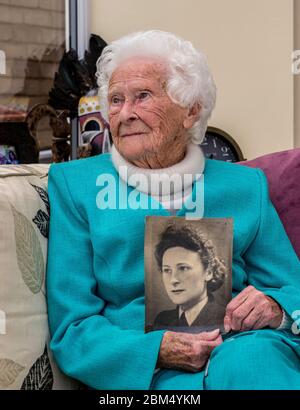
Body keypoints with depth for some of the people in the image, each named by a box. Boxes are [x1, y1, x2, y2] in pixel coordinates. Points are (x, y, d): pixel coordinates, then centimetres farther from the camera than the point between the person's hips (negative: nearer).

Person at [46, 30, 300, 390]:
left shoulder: (245, 186, 13)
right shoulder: (73, 185, 7)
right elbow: (71, 328, 1)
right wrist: (158, 350, -17)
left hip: (248, 350, 2)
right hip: (143, 371, -2)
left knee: (250, 358, -33)